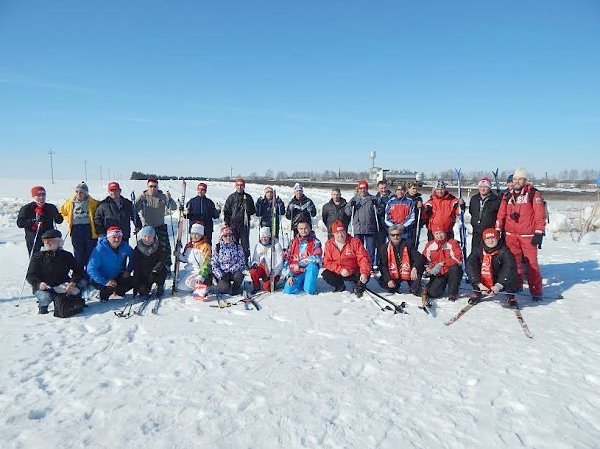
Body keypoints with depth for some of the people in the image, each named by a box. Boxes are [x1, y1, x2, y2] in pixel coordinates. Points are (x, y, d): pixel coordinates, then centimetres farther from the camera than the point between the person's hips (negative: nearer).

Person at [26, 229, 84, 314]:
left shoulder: (66, 256, 5)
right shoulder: (37, 257, 3)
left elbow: (78, 271, 3)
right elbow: (30, 275, -1)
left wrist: (73, 282, -17)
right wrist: (38, 284, -22)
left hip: (62, 287, 1)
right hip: (43, 288, -1)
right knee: (46, 298, -33)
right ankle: (42, 307, 6)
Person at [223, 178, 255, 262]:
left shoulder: (248, 197, 8)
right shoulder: (231, 197, 8)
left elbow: (252, 211, 6)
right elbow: (226, 211, 9)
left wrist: (247, 207, -13)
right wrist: (227, 223, 1)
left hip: (245, 225, 0)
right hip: (233, 225, 0)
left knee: (245, 244, 0)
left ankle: (245, 261, 8)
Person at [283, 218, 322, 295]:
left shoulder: (315, 242, -4)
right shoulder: (293, 242, 6)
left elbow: (317, 258, -19)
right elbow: (288, 260, 5)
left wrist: (299, 264, -18)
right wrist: (290, 275, -6)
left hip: (310, 271, -2)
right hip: (296, 273, 2)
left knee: (312, 265, -35)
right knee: (288, 290, -19)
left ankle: (310, 288, -14)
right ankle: (302, 284, 12)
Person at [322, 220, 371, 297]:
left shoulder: (355, 241, -9)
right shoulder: (329, 244, -4)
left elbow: (363, 258, -16)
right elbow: (327, 262, -9)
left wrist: (364, 273, -31)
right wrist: (340, 270, -23)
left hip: (354, 272, -2)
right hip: (338, 273, 2)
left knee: (365, 275, -29)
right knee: (326, 275, -23)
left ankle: (359, 286, 9)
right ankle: (340, 286, 10)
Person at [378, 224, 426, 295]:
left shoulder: (408, 244, -6)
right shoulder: (385, 248, -4)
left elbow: (419, 257, -18)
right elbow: (383, 266, -9)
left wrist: (414, 269, -38)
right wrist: (389, 280, -23)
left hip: (409, 273, 0)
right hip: (394, 275, 1)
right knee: (382, 282, -24)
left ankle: (414, 289, -2)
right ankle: (395, 287, 13)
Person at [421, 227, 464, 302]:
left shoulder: (452, 243, -8)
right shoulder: (429, 245, 3)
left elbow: (458, 259, -19)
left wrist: (442, 264, -27)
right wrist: (429, 268, -14)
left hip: (453, 272, -1)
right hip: (438, 274, 1)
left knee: (454, 268, -37)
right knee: (433, 293, -22)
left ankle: (452, 293, -16)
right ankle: (428, 289, 17)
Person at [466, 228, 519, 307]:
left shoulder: (504, 251, -16)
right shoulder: (479, 251, -11)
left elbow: (509, 268, -28)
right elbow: (470, 266, -21)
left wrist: (498, 286, -38)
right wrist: (479, 285, -30)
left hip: (501, 284, -2)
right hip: (483, 284, 2)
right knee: (471, 269, -21)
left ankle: (510, 296, -4)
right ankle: (477, 293, 3)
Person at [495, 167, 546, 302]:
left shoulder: (534, 194, 0)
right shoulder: (507, 196, 12)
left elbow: (540, 215, -5)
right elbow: (501, 215, 13)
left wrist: (539, 233, -11)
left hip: (528, 235, -4)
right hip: (510, 235, 4)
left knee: (531, 262, -5)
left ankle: (536, 291, 3)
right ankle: (516, 286, 21)